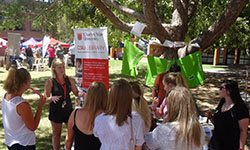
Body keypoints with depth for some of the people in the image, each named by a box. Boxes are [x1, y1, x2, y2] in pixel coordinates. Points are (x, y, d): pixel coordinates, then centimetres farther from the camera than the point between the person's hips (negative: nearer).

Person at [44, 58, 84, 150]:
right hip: (56, 111, -3)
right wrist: (52, 98, -30)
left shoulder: (69, 79, 1)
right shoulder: (50, 82, -10)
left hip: (68, 109, 4)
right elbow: (46, 99, -9)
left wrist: (80, 94, -14)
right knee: (56, 134, 12)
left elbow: (76, 92, 8)